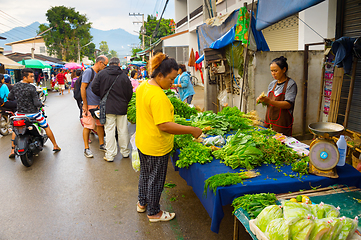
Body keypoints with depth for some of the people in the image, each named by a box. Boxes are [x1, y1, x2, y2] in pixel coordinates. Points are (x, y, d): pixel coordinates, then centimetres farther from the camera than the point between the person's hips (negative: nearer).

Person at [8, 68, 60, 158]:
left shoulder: (15, 86, -2)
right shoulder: (31, 88, -20)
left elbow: (10, 97, 12)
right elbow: (36, 103, -23)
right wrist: (41, 104, -1)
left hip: (20, 113, 5)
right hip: (33, 113, -4)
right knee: (46, 127, 15)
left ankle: (12, 150, 22)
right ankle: (55, 146, 23)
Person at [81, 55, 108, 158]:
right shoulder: (88, 71, -11)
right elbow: (83, 88, -14)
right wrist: (85, 104, -16)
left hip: (99, 104, 8)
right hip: (89, 105, -8)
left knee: (100, 124, 13)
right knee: (88, 126, -2)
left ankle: (101, 145, 25)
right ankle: (86, 149, 7)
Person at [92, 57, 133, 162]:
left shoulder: (102, 74, -1)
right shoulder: (124, 76, -2)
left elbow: (94, 88, -3)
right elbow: (130, 92, 2)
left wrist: (103, 97, 13)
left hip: (108, 107, 0)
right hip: (122, 108, 1)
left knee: (109, 130, 3)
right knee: (123, 130, 10)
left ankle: (110, 155, 7)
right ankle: (125, 152, 24)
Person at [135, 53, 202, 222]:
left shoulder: (143, 86, 2)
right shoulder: (158, 96, -29)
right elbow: (164, 126, -32)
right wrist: (191, 130, -27)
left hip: (142, 142, 10)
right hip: (156, 147, -9)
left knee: (145, 174, 26)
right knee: (155, 180, 10)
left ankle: (142, 203, 46)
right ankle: (154, 213, 30)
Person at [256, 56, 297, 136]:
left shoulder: (291, 84, -7)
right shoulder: (272, 84, 12)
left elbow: (288, 104, -17)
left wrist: (269, 101, -26)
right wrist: (263, 100, -5)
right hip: (269, 122, 6)